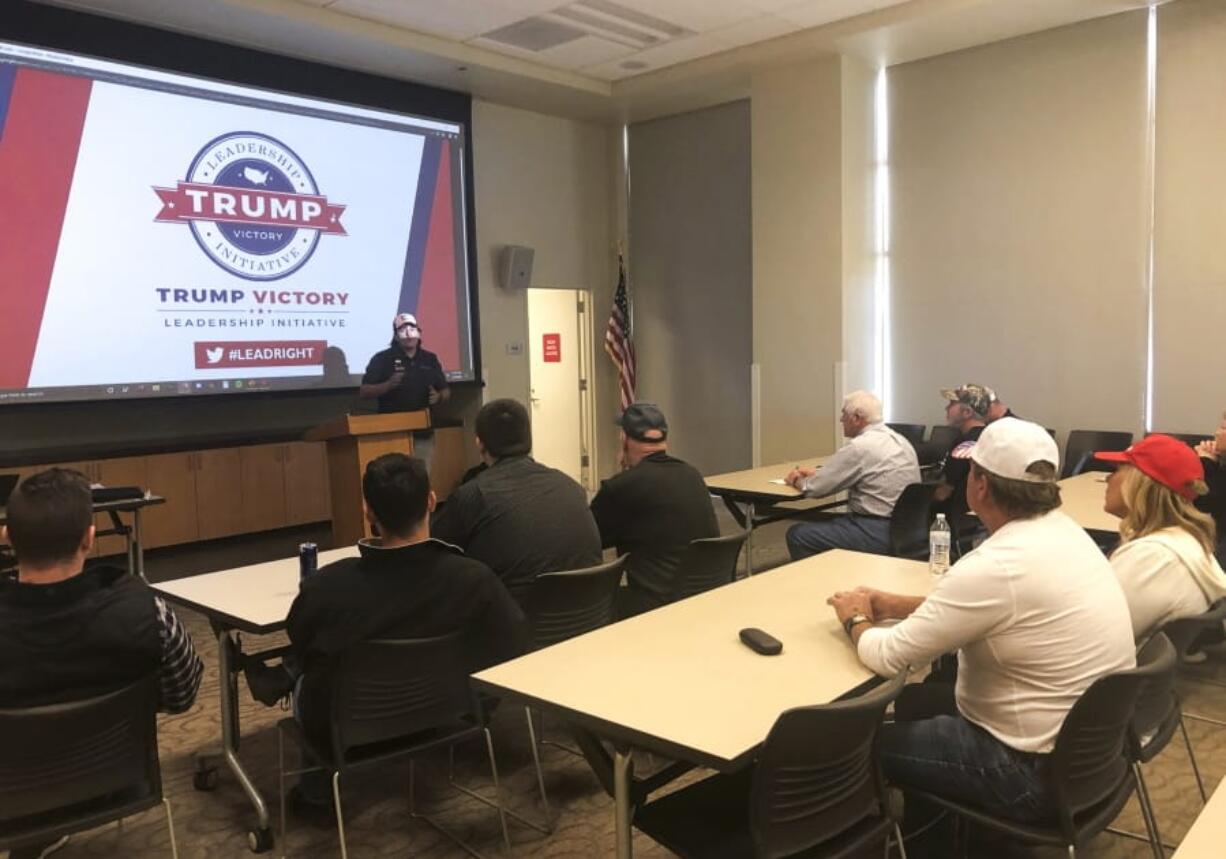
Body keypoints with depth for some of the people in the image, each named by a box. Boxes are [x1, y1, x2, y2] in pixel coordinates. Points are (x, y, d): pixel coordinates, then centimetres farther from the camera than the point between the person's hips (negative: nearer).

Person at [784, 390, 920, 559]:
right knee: (822, 524, 25)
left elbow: (815, 488, -12)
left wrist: (797, 480, 9)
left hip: (878, 533, -10)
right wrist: (817, 472, 20)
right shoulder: (899, 439, 11)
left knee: (797, 534, -3)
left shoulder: (860, 447, -17)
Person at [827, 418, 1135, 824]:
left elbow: (887, 657, -21)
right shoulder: (1063, 531, -1)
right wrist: (896, 605, 9)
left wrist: (856, 620, 0)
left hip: (1041, 770, -9)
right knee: (914, 700, 22)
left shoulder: (995, 567, -29)